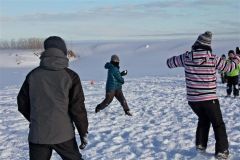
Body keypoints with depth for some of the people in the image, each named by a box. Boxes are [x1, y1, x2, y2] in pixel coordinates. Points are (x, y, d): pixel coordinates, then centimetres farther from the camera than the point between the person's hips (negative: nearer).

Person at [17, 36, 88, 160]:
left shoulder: (32, 75, 0)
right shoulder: (70, 76, -8)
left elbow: (22, 103, 8)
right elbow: (78, 108, -9)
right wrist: (83, 132, 0)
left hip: (37, 134, 2)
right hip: (63, 134, -1)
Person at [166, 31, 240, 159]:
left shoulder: (186, 57, -5)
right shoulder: (212, 58, -9)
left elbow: (170, 63, 8)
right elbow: (229, 67, 6)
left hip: (192, 99, 3)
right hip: (209, 99, -3)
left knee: (203, 119, 28)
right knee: (218, 124, 12)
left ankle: (200, 144, 23)